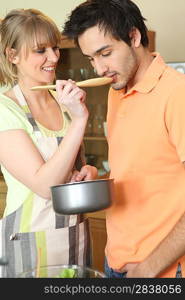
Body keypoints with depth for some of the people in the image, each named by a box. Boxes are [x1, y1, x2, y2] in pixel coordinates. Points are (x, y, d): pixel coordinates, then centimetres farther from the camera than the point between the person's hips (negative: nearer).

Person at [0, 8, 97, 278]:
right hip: (29, 243, -6)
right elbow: (44, 185, -22)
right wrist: (80, 119, -26)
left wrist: (88, 172, -6)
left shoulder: (64, 103, 4)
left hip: (77, 237, 6)